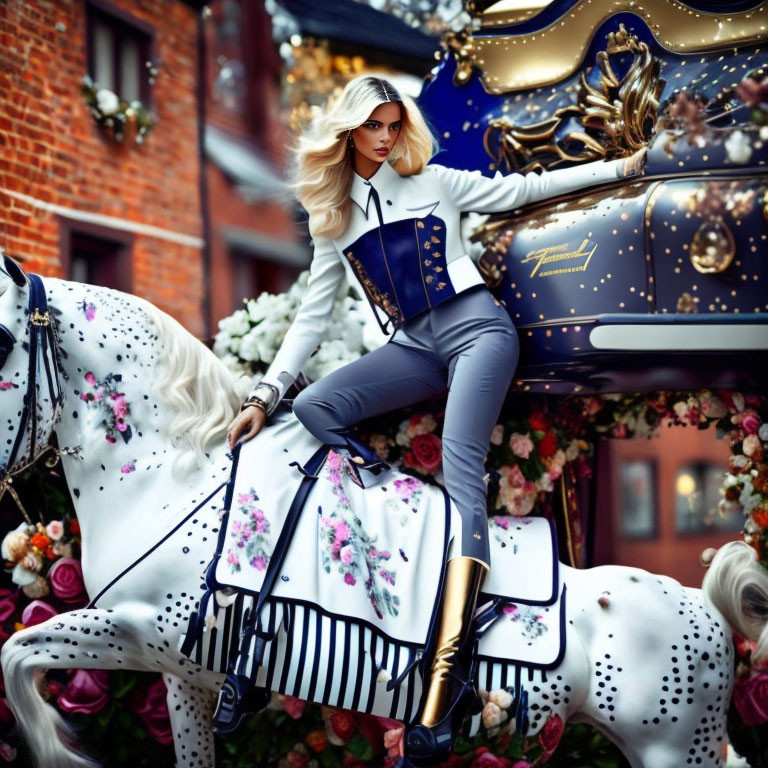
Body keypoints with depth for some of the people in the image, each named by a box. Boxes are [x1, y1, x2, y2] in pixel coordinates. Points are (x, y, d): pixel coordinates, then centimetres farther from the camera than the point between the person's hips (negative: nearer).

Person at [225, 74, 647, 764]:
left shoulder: (431, 182, 7)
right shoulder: (333, 221, 14)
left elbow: (521, 189, 13)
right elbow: (312, 318, 12)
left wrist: (616, 167, 13)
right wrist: (264, 394, 2)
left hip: (476, 329, -4)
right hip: (415, 346, 5)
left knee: (461, 469, -24)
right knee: (313, 408, -19)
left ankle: (448, 679, -38)